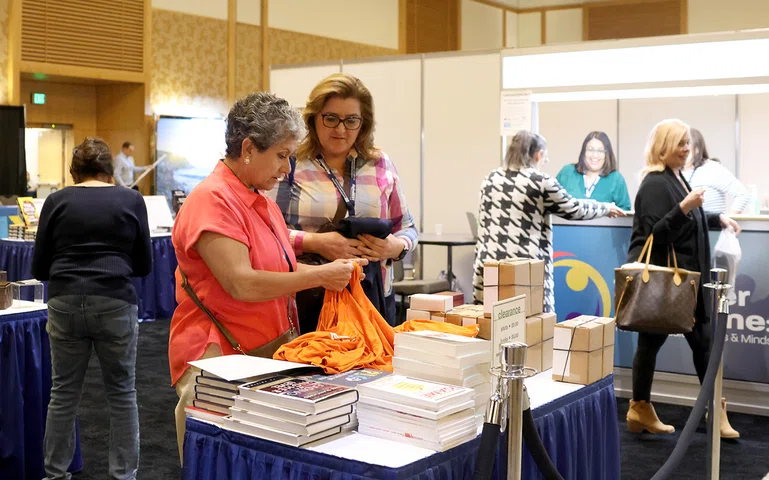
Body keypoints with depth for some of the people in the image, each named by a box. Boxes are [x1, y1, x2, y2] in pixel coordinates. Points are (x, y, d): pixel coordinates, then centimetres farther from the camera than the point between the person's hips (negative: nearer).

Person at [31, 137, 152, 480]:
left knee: (63, 393, 12)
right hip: (116, 304, -1)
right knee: (122, 393, 10)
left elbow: (39, 268, 8)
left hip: (64, 304, 1)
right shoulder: (131, 200, 5)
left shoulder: (57, 201, 6)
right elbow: (144, 265, 9)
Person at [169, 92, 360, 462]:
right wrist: (319, 276, -16)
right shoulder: (212, 201, -15)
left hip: (270, 354, 8)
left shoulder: (264, 203, 12)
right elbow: (242, 284, -23)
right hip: (218, 359, -8)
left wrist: (330, 272, 2)